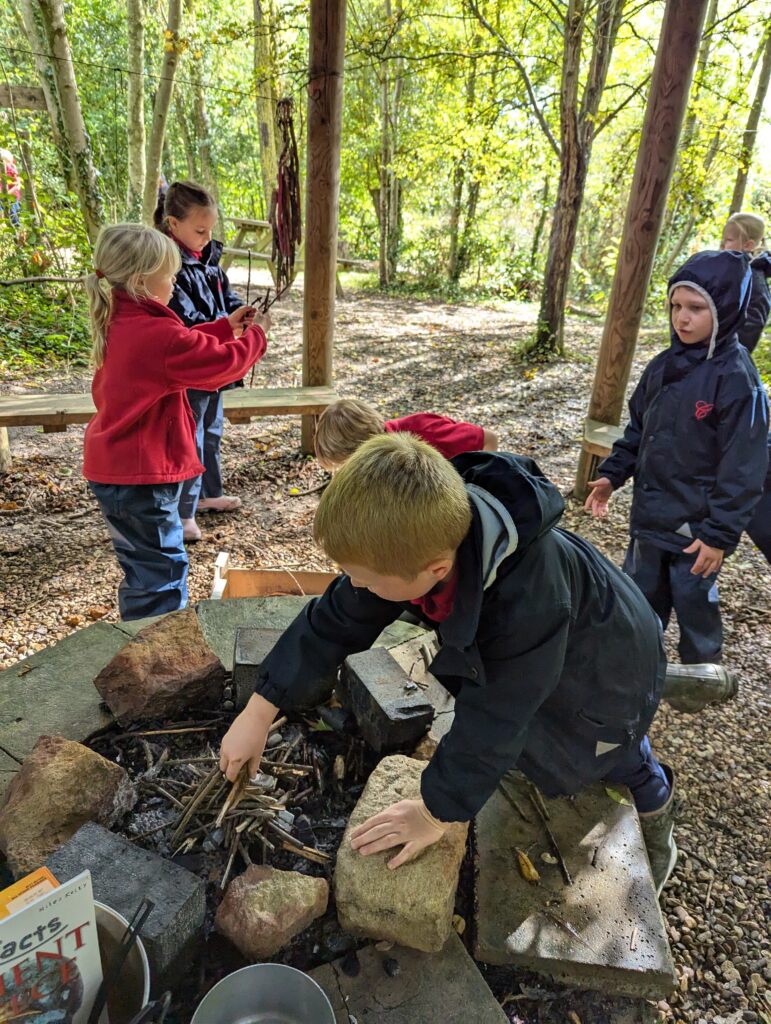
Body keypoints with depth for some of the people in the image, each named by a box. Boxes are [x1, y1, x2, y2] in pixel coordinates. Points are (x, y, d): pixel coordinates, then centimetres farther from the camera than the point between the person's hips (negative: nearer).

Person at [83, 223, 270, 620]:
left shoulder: (119, 323, 7)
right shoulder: (156, 333, -22)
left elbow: (181, 348, 19)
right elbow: (224, 361, -16)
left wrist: (226, 326, 15)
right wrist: (255, 335, 1)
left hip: (113, 468, 10)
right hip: (141, 476, -10)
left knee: (141, 567, 23)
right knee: (163, 572, 0)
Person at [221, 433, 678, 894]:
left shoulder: (527, 605, -47)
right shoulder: (418, 542, -28)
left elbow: (493, 722, -34)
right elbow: (334, 622, -18)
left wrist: (437, 812, -19)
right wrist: (259, 712, -16)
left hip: (605, 673, -5)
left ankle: (654, 797, 39)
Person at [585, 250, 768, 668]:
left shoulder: (737, 378, -18)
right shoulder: (662, 366, 3)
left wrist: (720, 534, -20)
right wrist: (612, 474, 2)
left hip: (696, 527, -6)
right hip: (650, 516, 7)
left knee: (694, 603, 10)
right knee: (640, 599, 20)